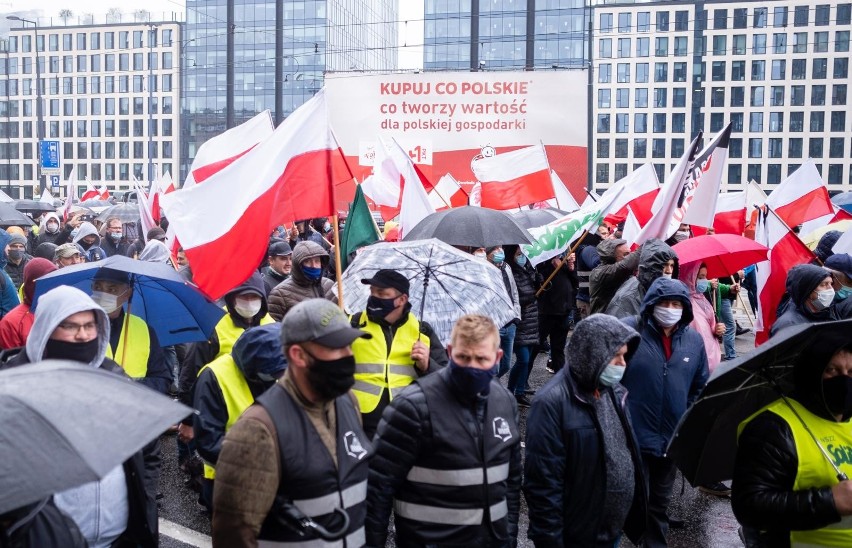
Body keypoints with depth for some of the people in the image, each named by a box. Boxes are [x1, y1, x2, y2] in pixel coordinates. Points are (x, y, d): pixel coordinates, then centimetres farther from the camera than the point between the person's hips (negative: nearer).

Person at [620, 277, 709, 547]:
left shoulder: (694, 340, 1)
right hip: (633, 435, -5)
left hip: (672, 437, 5)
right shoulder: (628, 330, -15)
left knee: (661, 499, 22)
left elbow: (701, 387, 13)